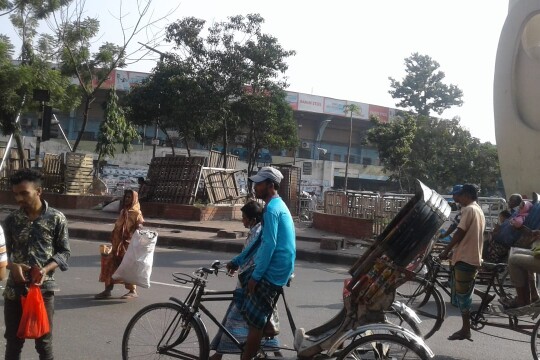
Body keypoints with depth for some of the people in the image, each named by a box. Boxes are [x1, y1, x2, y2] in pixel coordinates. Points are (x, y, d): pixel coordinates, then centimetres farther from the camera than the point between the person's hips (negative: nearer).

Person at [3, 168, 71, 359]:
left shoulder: (56, 218, -4)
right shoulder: (11, 220, 3)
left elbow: (64, 252, -1)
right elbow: (5, 251, 10)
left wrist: (46, 269, -18)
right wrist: (12, 265, -13)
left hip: (43, 288, -2)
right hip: (14, 288, 2)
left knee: (44, 342, 8)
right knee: (13, 342, 12)